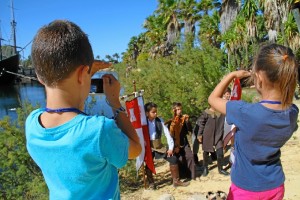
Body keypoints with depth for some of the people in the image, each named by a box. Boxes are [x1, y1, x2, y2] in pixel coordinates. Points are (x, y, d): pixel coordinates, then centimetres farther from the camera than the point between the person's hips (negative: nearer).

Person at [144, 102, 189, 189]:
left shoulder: (159, 120, -3)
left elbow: (167, 133, -2)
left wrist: (170, 147, -6)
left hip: (158, 146, 3)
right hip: (148, 147, -2)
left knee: (173, 159, -4)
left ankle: (176, 181, 10)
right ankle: (151, 182, 18)